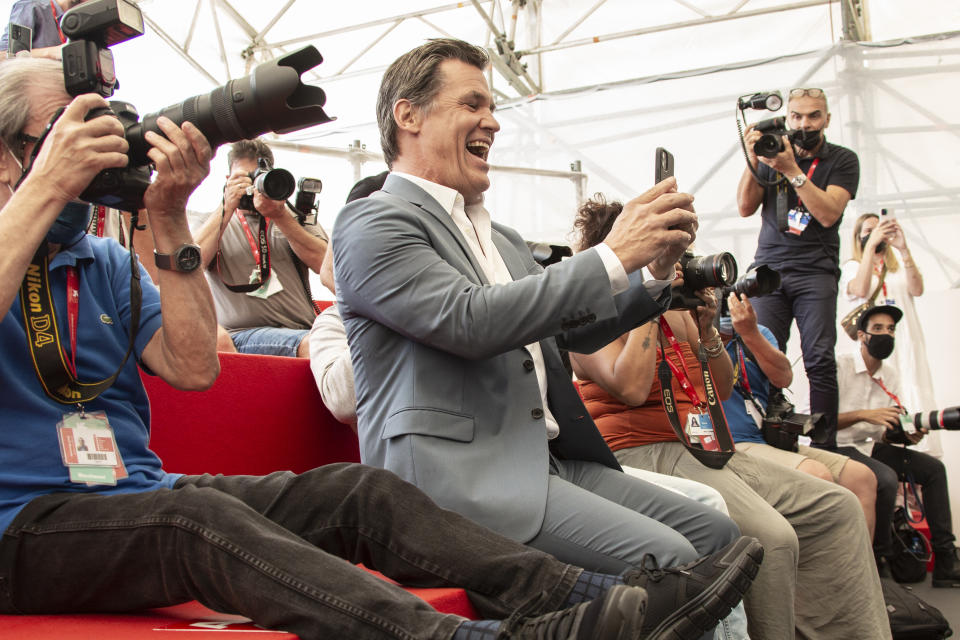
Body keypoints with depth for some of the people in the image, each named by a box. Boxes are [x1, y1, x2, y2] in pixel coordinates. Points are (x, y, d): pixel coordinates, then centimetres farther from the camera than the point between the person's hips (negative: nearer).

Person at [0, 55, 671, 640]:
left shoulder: (107, 263, 19)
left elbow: (194, 368, 2)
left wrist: (169, 219, -1)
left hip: (141, 492, 6)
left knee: (357, 490, -15)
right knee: (201, 517, -37)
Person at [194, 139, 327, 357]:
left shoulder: (296, 216, 22)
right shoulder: (216, 222, 19)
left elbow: (323, 263, 3)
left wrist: (280, 216, -4)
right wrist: (227, 208, -3)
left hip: (301, 329, 0)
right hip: (239, 332, 0)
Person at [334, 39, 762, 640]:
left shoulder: (500, 238, 22)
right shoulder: (372, 222, -4)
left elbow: (579, 328, 27)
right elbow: (471, 320, -19)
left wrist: (655, 268, 8)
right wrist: (616, 254, -15)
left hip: (548, 457, 9)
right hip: (454, 471, -8)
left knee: (717, 533, -2)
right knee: (664, 559, -22)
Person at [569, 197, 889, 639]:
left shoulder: (675, 310, 20)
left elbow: (721, 390, 21)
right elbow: (631, 388, -20)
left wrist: (705, 329, 5)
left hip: (706, 450, 8)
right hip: (644, 452, -8)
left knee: (836, 508, -5)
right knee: (770, 537, -31)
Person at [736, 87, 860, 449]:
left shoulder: (842, 161, 7)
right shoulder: (773, 152, 13)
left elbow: (829, 213, -8)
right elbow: (746, 207, 7)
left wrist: (792, 170, -15)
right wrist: (753, 160, -6)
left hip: (816, 272, -1)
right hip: (769, 267, 2)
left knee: (820, 361, -14)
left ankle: (824, 446, -11)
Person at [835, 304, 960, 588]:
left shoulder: (891, 376, 12)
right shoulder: (840, 367, -11)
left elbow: (887, 433, 10)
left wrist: (909, 434, -12)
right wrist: (864, 415, -26)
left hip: (872, 447, 8)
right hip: (839, 448, -8)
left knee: (933, 468, -3)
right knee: (885, 477, -32)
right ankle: (880, 558, -17)